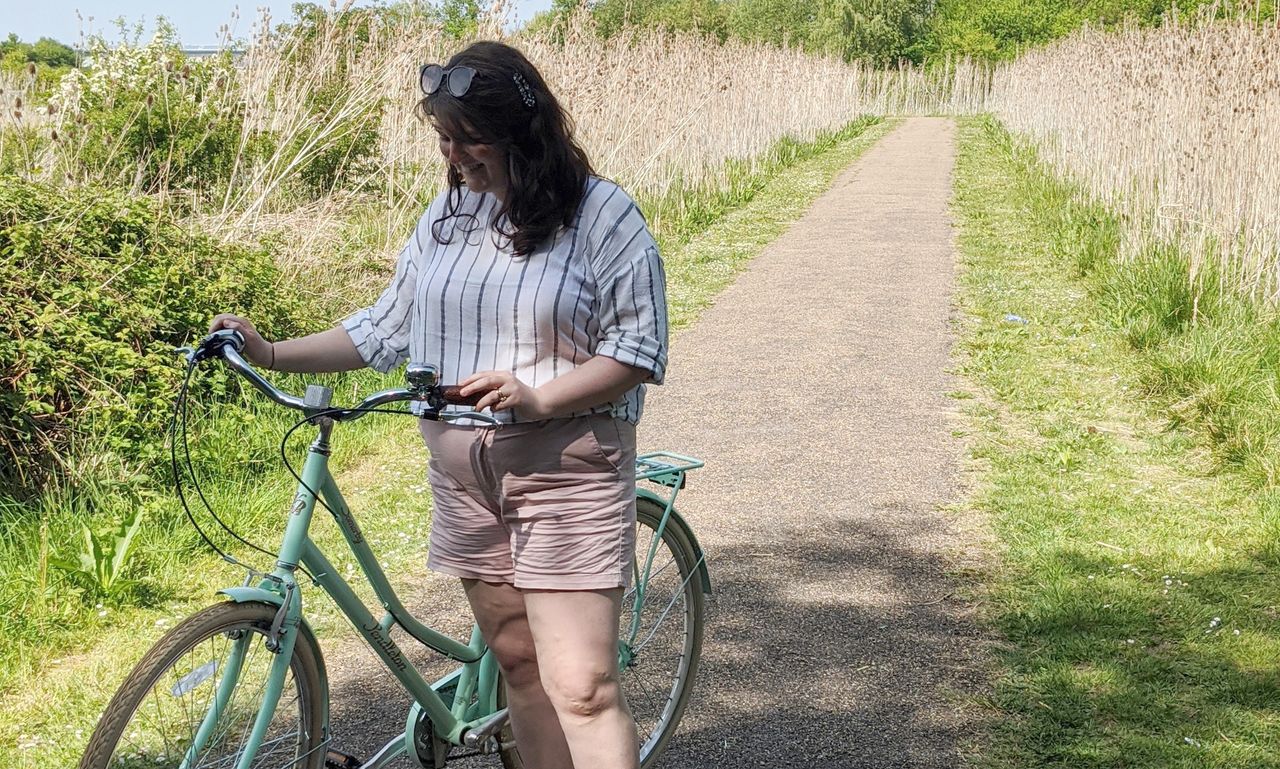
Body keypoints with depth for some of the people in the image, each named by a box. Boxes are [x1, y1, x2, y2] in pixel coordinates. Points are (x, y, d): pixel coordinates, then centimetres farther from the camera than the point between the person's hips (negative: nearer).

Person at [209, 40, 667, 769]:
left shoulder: (603, 214, -9)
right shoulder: (448, 215, 9)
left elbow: (639, 347, -12)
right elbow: (387, 327, 12)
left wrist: (539, 397, -25)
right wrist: (273, 353, 3)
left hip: (567, 470, -6)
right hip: (464, 470, 6)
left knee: (582, 685, -8)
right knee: (518, 661, 13)